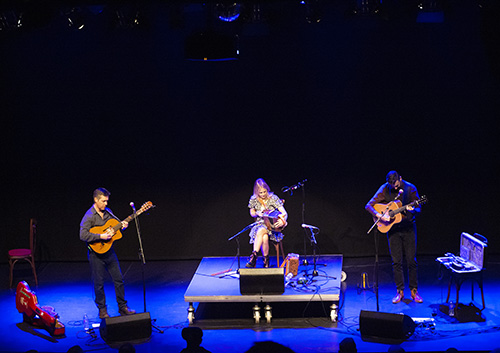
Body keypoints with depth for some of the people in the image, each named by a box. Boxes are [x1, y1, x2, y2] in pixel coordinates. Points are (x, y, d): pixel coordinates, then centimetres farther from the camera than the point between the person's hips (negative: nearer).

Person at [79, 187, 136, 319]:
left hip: (109, 251, 6)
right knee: (99, 283, 5)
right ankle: (102, 310, 19)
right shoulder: (89, 217, -15)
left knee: (118, 279, 9)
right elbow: (83, 235, -24)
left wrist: (123, 225, -4)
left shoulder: (108, 212, 4)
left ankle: (122, 307, 20)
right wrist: (101, 236, -28)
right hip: (96, 253, -6)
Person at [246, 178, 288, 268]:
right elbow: (252, 213, 18)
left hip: (272, 225, -2)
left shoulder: (273, 198, -4)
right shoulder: (253, 200, 3)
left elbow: (284, 213, -7)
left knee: (260, 231, -36)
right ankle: (266, 260, -28)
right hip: (260, 224, 2)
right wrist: (257, 213, -6)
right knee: (264, 237, -35)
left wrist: (282, 221, -29)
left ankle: (254, 256, -37)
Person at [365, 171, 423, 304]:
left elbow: (418, 209, -3)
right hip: (393, 228, 1)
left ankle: (414, 291, 10)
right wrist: (380, 216, -23)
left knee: (411, 260, 0)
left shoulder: (410, 188, -8)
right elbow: (369, 205, -7)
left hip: (408, 227, -1)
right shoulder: (384, 189, -8)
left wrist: (412, 210, -26)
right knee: (396, 261, 2)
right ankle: (400, 291, 11)